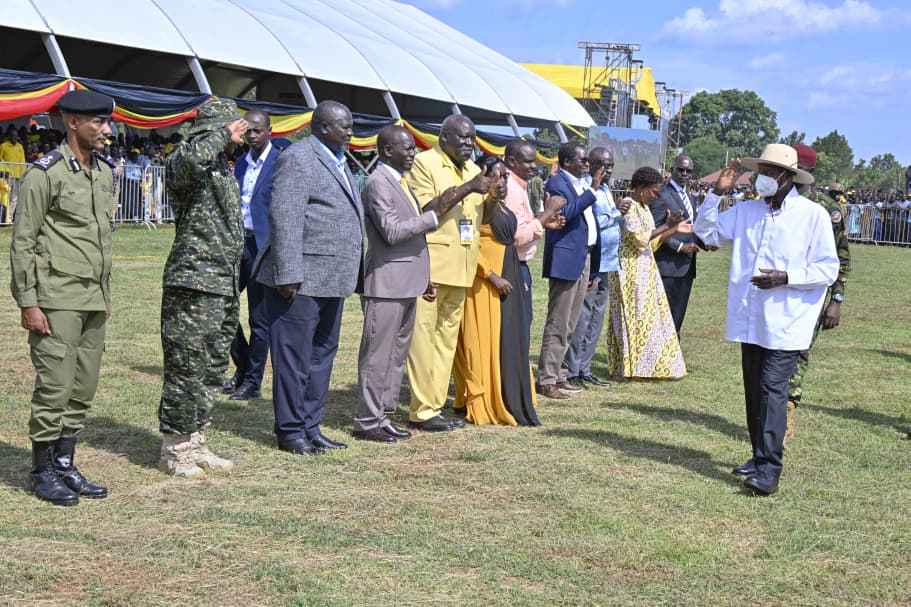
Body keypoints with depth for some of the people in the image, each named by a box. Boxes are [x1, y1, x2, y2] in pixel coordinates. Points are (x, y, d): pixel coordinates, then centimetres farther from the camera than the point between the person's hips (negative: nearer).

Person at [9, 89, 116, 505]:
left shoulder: (104, 174, 12)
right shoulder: (45, 173, -10)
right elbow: (22, 242, -10)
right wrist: (27, 302, -14)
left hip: (93, 301, 7)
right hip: (57, 301, -7)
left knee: (84, 388, 9)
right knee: (55, 386, -5)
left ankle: (65, 464, 19)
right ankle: (42, 471, 7)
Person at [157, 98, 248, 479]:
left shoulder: (225, 171, 19)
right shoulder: (184, 161, -9)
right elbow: (191, 159, -37)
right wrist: (223, 134, -18)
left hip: (223, 286, 9)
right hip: (193, 283, -9)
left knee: (211, 369, 14)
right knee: (186, 368, -4)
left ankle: (195, 445, 24)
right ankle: (174, 451, 5)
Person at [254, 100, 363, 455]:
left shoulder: (337, 160, 18)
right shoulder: (297, 159, -12)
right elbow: (284, 219, -18)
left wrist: (347, 276, 19)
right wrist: (288, 276, -22)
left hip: (331, 280, 10)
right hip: (301, 279, -10)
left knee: (322, 355, 15)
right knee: (294, 357, -2)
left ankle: (310, 426, 24)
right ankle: (290, 431, 6)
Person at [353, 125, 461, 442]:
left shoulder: (401, 182, 17)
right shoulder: (378, 184, -12)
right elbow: (392, 231, -21)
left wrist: (424, 279, 21)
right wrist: (435, 214, -20)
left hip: (407, 283, 10)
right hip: (386, 284, -10)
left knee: (397, 354, 13)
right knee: (378, 354, -4)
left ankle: (384, 416, 21)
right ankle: (367, 422, 1)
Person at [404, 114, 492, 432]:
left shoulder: (472, 170, 18)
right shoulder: (423, 163, -6)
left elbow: (482, 215, 24)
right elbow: (422, 211, -17)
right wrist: (464, 189, -21)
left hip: (460, 267, 8)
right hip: (429, 263, -8)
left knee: (447, 335, 10)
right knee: (423, 335, -6)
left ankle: (436, 404, 16)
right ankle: (422, 410, -2)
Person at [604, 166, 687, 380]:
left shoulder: (643, 208, 14)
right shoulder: (628, 207, -14)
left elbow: (652, 240, 18)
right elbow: (639, 238, -21)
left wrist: (675, 230, 11)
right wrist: (666, 226, -21)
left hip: (645, 270, 9)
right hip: (631, 271, -9)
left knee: (650, 317, 10)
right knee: (635, 318, -6)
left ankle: (643, 366, 15)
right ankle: (633, 368, 0)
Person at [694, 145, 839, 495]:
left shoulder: (813, 215, -5)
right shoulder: (746, 211, 9)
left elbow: (828, 269, -6)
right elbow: (706, 232, 11)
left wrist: (785, 278, -19)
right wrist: (717, 193, -1)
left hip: (787, 322, -6)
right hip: (750, 319, 6)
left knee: (772, 388, -14)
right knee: (754, 390, 12)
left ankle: (769, 469, -15)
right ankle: (760, 456, 24)